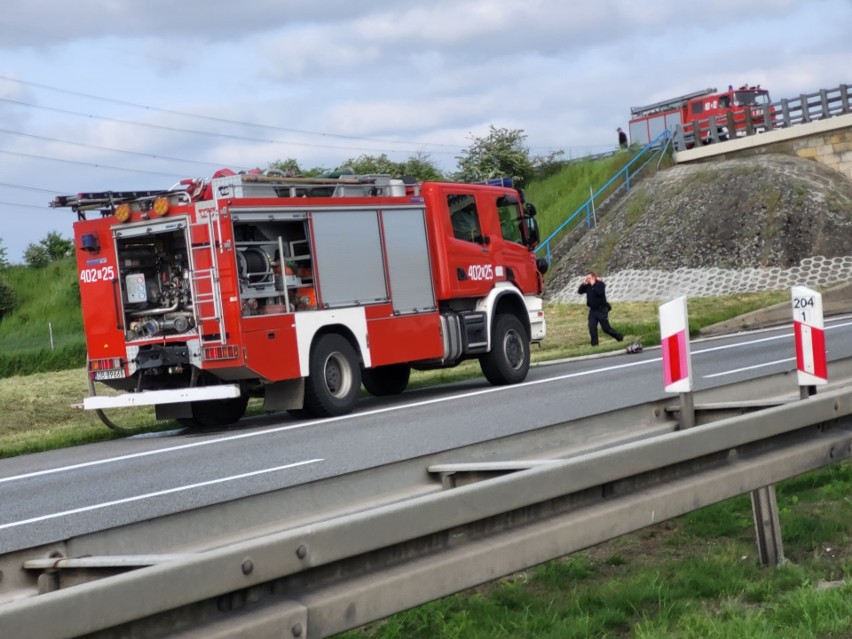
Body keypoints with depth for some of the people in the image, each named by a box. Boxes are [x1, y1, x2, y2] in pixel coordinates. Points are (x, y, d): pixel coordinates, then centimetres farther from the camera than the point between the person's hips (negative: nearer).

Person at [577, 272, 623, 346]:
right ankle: (594, 343, 0)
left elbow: (599, 292, -28)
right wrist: (583, 284, -9)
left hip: (601, 310, -5)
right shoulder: (588, 286, 6)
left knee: (606, 328, 0)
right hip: (592, 310, 5)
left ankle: (619, 337, 19)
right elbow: (579, 292, 3)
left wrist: (593, 284, -22)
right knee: (592, 328, -5)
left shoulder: (600, 284, -9)